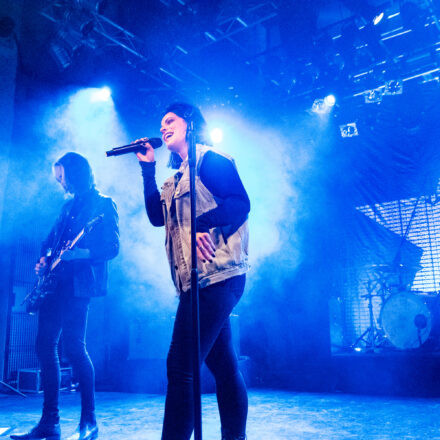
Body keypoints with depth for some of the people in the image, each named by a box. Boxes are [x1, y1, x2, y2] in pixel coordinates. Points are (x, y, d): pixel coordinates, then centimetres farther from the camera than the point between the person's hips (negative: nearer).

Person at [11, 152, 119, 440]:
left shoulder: (103, 204, -2)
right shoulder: (69, 205, 22)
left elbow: (112, 247, -11)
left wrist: (78, 253, -22)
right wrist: (45, 260, 6)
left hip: (78, 283, -8)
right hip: (55, 282, 8)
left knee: (73, 346, -13)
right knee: (45, 346, 5)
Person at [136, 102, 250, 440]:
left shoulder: (210, 160, -1)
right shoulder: (176, 176, 24)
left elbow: (239, 201, -14)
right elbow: (156, 215, 18)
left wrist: (205, 223, -30)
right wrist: (147, 168, 18)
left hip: (215, 276, -9)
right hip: (198, 282, 9)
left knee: (180, 367, -12)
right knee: (224, 367, 13)